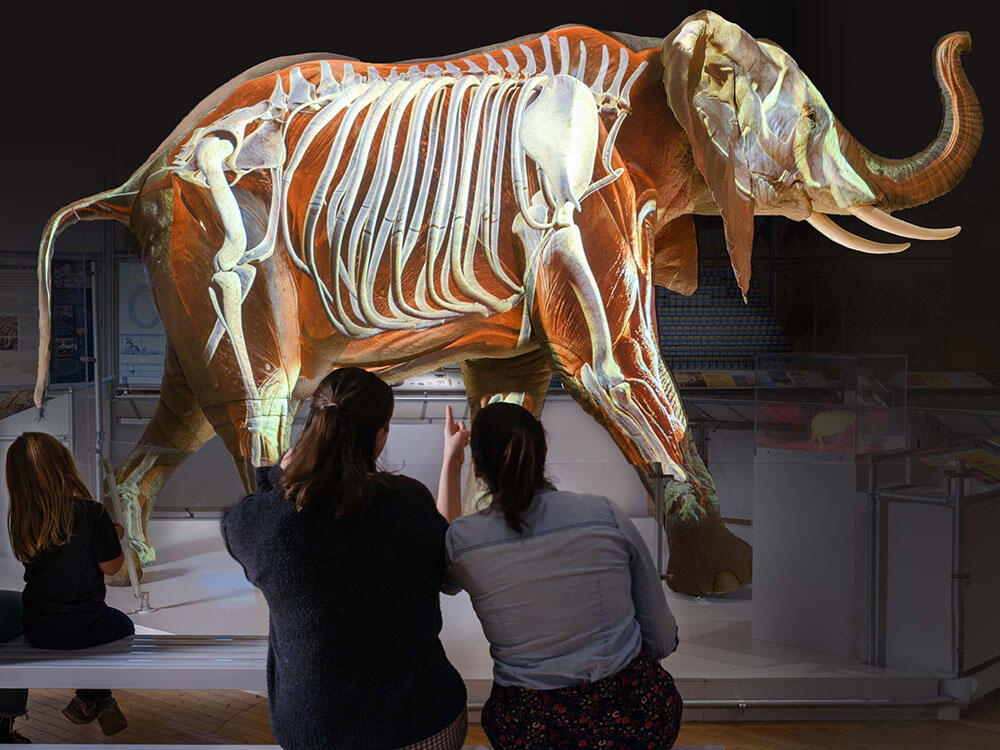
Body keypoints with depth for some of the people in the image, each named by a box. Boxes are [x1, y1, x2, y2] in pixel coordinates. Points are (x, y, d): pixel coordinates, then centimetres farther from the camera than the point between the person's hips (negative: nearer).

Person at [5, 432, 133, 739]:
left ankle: (93, 700, 29)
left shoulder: (19, 520, -6)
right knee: (124, 627, 28)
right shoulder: (91, 513, -18)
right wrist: (116, 536, 10)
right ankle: (91, 699, 18)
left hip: (36, 631, 4)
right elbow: (111, 567, -9)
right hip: (83, 627, -4)